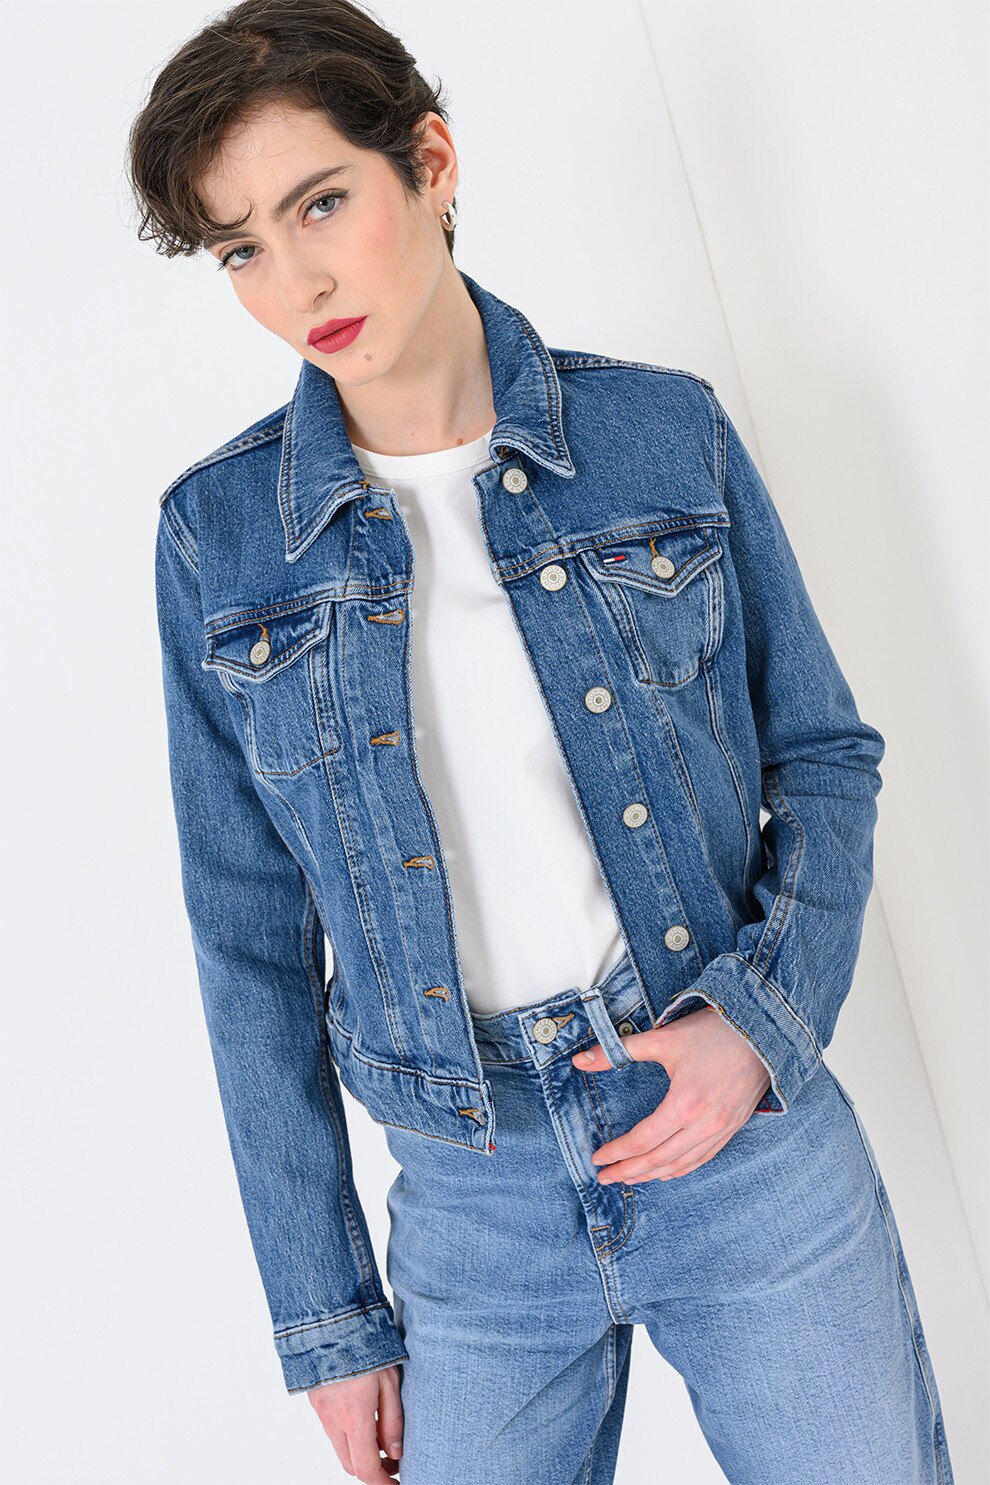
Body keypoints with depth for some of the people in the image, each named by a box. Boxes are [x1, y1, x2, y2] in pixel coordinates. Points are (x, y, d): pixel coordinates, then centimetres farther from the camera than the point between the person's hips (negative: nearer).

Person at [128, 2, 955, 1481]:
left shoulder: (666, 432, -4)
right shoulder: (218, 537, -4)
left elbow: (824, 754, 5)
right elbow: (254, 935, 0)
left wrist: (764, 1017, -13)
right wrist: (327, 1314, 3)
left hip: (754, 1134, 0)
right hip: (475, 1205, 0)